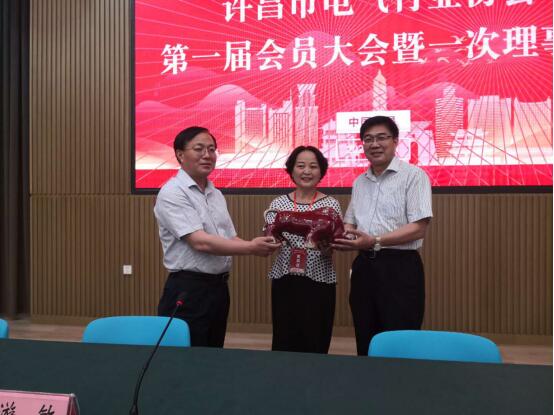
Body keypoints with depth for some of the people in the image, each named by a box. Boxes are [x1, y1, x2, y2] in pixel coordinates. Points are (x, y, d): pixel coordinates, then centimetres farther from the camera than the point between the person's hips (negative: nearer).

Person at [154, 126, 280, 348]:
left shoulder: (216, 194, 12)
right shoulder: (172, 193, -13)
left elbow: (231, 238, 12)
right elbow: (200, 242, -22)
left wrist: (259, 246, -7)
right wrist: (251, 248, -23)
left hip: (218, 287, 8)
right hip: (187, 291, -8)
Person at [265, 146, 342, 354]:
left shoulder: (331, 204, 0)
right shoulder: (278, 204, 5)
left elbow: (331, 249, -5)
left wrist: (325, 245, -27)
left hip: (319, 282, -1)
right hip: (284, 282, 1)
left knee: (316, 346, 4)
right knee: (283, 344, 7)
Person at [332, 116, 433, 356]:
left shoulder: (413, 176, -8)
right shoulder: (360, 182, 14)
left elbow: (418, 228, -15)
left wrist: (375, 241, -24)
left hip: (399, 267, -6)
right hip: (364, 265, 7)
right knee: (366, 344, 14)